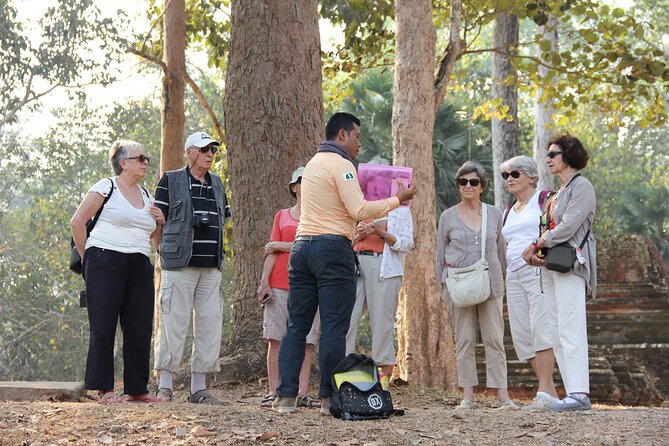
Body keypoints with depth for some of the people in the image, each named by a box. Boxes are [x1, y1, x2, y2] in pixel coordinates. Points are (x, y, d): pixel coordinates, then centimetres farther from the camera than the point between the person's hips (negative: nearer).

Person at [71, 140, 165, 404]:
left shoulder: (146, 196, 19)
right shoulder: (106, 187, -1)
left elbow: (154, 238, 29)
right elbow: (77, 221, -3)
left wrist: (160, 222, 8)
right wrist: (87, 256, -1)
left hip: (139, 268, 7)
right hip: (106, 264, -6)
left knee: (140, 329, 3)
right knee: (104, 327, -4)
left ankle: (136, 389, 10)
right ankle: (104, 389, 2)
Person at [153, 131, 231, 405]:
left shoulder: (217, 184, 19)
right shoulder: (170, 181, 2)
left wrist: (217, 255, 16)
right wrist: (166, 253, -5)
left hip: (211, 267, 6)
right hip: (180, 266, -6)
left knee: (209, 324, 3)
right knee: (173, 323, -7)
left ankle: (199, 388, 9)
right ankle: (164, 387, -1)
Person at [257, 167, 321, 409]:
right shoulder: (282, 216, 15)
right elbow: (271, 252, 8)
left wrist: (280, 246, -3)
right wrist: (264, 282, -3)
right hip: (279, 285, 1)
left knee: (306, 341, -2)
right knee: (275, 339, -2)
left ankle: (302, 392, 0)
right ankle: (274, 391, 0)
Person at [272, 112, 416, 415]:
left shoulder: (313, 163, 22)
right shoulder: (340, 164, -6)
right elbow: (359, 211, -15)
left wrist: (381, 202, 27)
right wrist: (395, 200, -6)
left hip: (302, 246, 8)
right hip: (332, 247, -8)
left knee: (296, 324, 6)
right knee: (334, 327, -3)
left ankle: (286, 396, 4)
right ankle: (329, 398, -2)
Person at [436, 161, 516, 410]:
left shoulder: (494, 214, 10)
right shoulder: (448, 217, 7)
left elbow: (500, 250, 15)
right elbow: (440, 254, 11)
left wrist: (500, 280, 10)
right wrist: (444, 285, 6)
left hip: (490, 285, 1)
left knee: (495, 339, -2)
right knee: (464, 341, 1)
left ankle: (502, 395, -1)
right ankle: (468, 396, 4)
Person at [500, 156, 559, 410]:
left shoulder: (544, 200, 4)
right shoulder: (508, 212, 24)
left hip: (538, 270, -8)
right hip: (513, 275, 8)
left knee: (541, 329, -16)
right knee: (522, 336, 1)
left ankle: (544, 392, -19)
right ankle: (550, 392, 4)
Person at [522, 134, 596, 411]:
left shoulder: (582, 187, -4)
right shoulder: (557, 193, 23)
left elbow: (568, 227, -14)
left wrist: (537, 245, -7)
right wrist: (536, 249, 0)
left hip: (570, 263, -9)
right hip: (551, 265, 9)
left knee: (570, 329, -17)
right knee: (557, 333, 4)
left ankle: (579, 393, -22)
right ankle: (574, 393, 4)